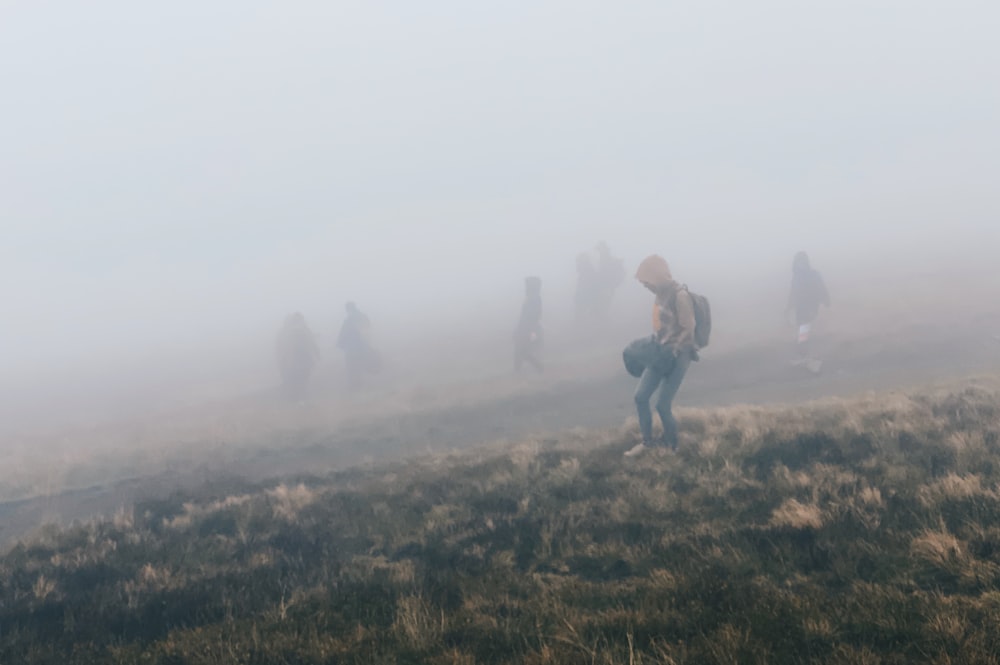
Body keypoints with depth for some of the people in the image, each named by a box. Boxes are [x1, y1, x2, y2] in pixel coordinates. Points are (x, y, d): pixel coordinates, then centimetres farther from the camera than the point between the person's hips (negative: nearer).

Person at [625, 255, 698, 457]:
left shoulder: (680, 296, -19)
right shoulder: (661, 294, 6)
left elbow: (688, 330, -18)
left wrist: (672, 351, -16)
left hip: (678, 356, -8)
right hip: (661, 354, 8)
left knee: (663, 405, -7)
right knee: (640, 396, 3)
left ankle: (671, 446, 13)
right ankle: (647, 441, 18)